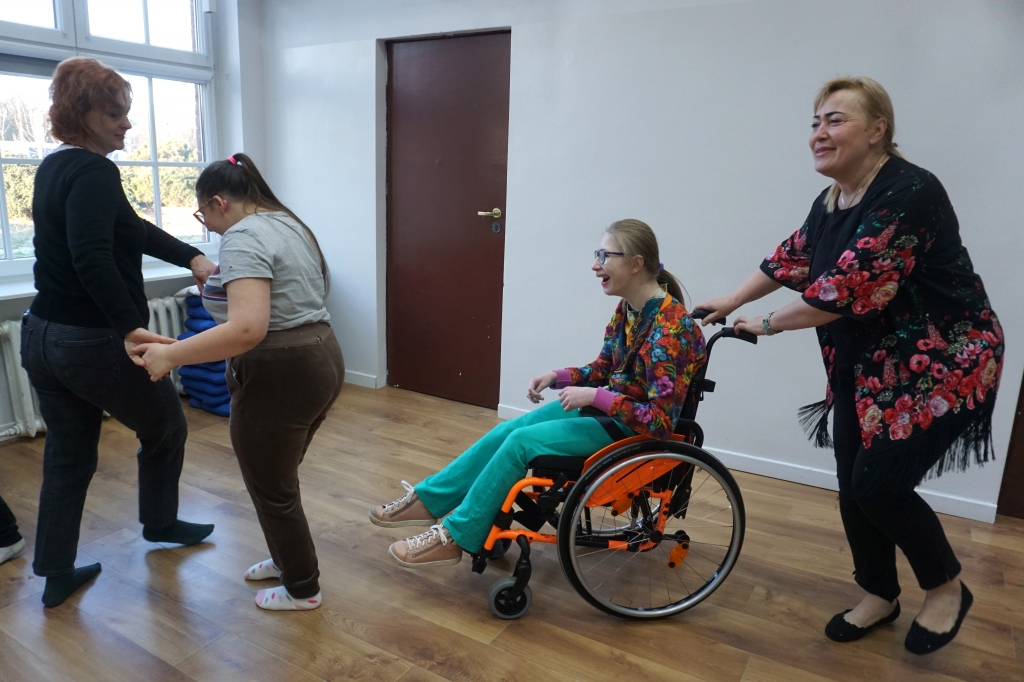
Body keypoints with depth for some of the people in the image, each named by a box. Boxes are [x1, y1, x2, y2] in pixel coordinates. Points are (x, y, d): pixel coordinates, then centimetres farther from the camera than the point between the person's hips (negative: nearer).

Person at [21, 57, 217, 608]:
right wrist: (131, 327, -37)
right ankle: (159, 524, 38)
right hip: (96, 343, -8)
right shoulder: (94, 173, -19)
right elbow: (92, 256, -33)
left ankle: (56, 575, 27)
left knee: (67, 457, 17)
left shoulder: (54, 169, 11)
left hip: (41, 336, 8)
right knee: (165, 427, 17)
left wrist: (192, 257, 7)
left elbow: (131, 230, 14)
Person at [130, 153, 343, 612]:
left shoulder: (243, 238, -17)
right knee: (278, 477, 24)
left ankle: (302, 589, 24)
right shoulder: (289, 224, 13)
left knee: (272, 489, 8)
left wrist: (171, 355, -21)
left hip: (280, 377, -10)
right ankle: (288, 559, 40)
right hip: (321, 361, 10)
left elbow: (247, 328, -29)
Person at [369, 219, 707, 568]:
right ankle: (427, 499, 8)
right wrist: (557, 377, -5)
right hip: (606, 407, 8)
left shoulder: (670, 326, -26)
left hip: (634, 427, -8)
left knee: (520, 442, -16)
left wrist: (596, 396, -29)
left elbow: (661, 421, -28)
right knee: (506, 430, -2)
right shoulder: (627, 309, 1)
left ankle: (456, 537, -2)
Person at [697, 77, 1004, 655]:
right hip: (866, 367, 8)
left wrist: (767, 325, -15)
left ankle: (948, 588, 20)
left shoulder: (908, 192, -24)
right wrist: (729, 303, 20)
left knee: (879, 484, -9)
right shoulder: (829, 204, 3)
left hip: (941, 364, -8)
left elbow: (844, 291, -28)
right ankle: (880, 596, 31)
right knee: (853, 486, 9)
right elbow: (791, 261, 17)